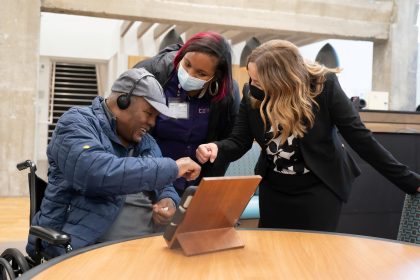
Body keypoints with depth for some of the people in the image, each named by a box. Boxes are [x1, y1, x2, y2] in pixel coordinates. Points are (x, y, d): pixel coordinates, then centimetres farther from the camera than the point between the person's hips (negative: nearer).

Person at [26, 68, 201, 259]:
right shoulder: (77, 123, -6)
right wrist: (171, 168, -20)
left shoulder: (147, 143, 16)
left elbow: (164, 188, 22)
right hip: (84, 248, -6)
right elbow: (96, 173, -25)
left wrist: (169, 200, -4)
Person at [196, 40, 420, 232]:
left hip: (319, 188, -4)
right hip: (273, 188, 4)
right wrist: (216, 148, -33)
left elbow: (359, 136, -17)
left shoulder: (323, 85, -21)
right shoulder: (252, 96, -10)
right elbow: (239, 142, -9)